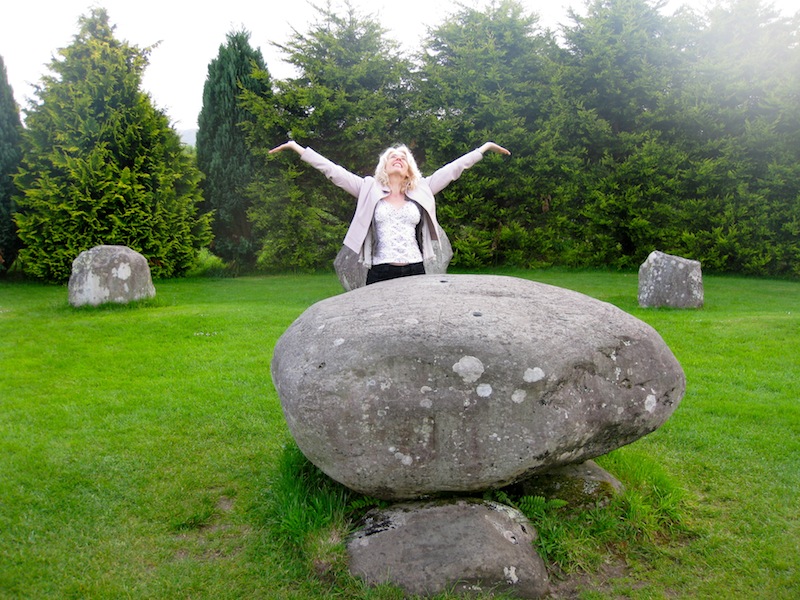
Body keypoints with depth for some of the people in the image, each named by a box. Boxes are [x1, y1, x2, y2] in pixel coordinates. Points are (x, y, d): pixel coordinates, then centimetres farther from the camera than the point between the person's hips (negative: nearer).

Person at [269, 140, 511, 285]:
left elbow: (452, 169, 17)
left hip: (415, 272, 2)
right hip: (380, 274, -2)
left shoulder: (421, 192, 15)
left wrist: (484, 148, 19)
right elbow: (333, 170, 9)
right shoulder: (369, 190, 11)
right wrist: (298, 148, 7)